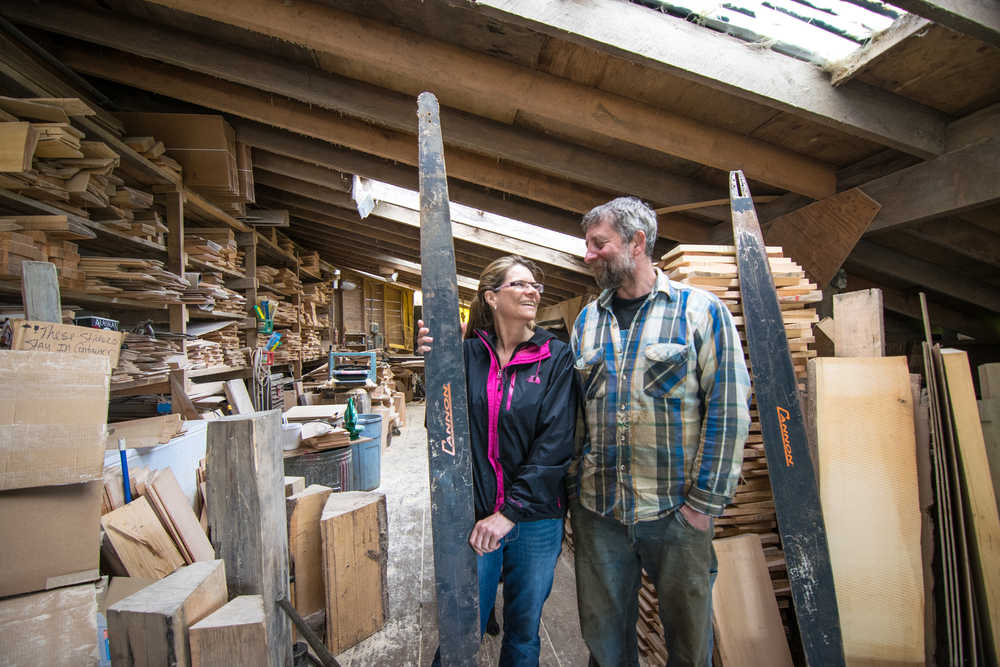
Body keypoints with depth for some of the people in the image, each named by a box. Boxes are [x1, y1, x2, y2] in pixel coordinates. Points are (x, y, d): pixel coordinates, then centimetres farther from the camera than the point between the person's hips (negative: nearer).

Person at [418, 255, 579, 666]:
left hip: (536, 520, 0)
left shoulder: (556, 358, -6)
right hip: (474, 516, 0)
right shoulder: (468, 353, -3)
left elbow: (555, 441, -13)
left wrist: (511, 512, -17)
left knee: (524, 633, 20)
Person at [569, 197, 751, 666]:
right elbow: (571, 412, 9)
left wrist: (705, 501, -9)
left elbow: (728, 411, -8)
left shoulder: (701, 310, -5)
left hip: (675, 511, -3)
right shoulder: (587, 320, 7)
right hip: (596, 510, 3)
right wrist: (574, 491, 6)